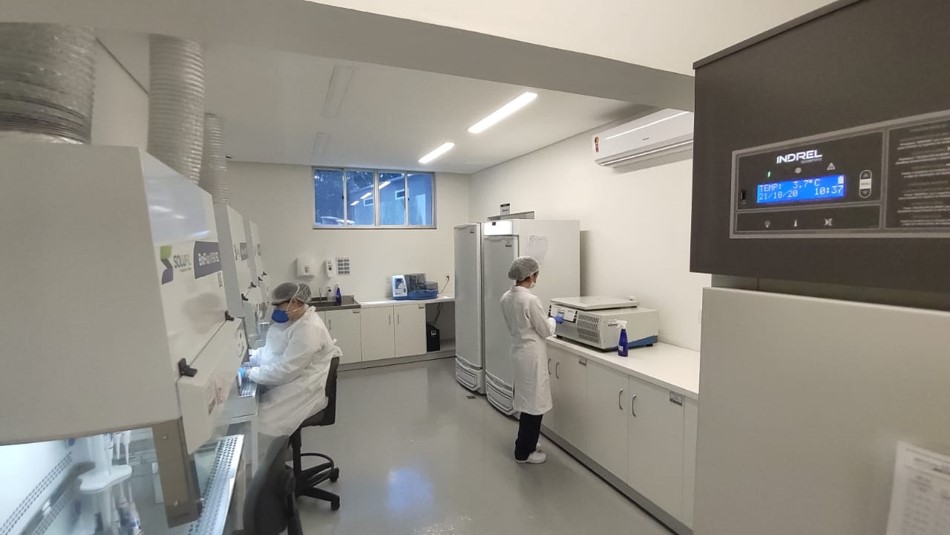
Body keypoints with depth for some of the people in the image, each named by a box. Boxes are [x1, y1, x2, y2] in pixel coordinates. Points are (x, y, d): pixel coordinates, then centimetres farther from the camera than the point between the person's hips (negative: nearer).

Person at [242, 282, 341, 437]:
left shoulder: (308, 329, -27)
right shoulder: (294, 318, 4)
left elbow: (286, 370, -26)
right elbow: (275, 349, 15)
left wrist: (252, 373, -18)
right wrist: (251, 357, 1)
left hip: (304, 389, -10)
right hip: (294, 379, 10)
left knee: (261, 421, -17)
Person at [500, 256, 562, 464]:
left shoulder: (506, 298, 2)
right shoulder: (530, 300, -23)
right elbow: (546, 331, -14)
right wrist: (553, 320, 7)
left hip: (518, 350, 9)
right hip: (532, 354, -9)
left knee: (527, 400, 21)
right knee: (534, 402, 6)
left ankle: (525, 443, 36)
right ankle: (524, 452, 19)